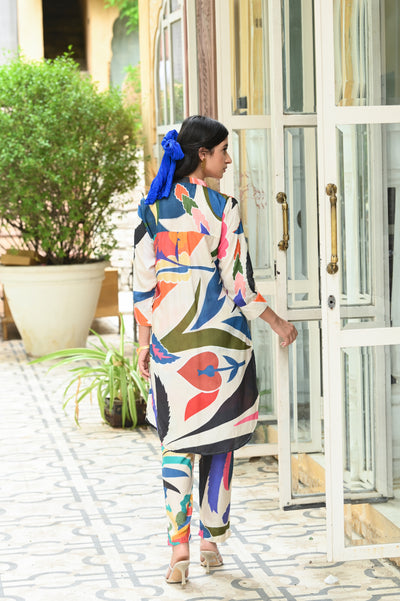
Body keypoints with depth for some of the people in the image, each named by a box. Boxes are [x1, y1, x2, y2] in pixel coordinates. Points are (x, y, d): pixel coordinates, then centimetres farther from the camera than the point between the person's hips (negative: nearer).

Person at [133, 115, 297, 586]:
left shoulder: (153, 209, 1)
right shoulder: (222, 208, -10)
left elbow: (143, 282, 3)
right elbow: (238, 283, -10)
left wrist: (144, 342, 11)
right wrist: (277, 323, 3)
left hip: (170, 338, 3)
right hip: (219, 337, -3)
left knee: (176, 444, 6)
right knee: (218, 442, 11)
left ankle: (179, 549, -3)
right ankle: (211, 542, 19)